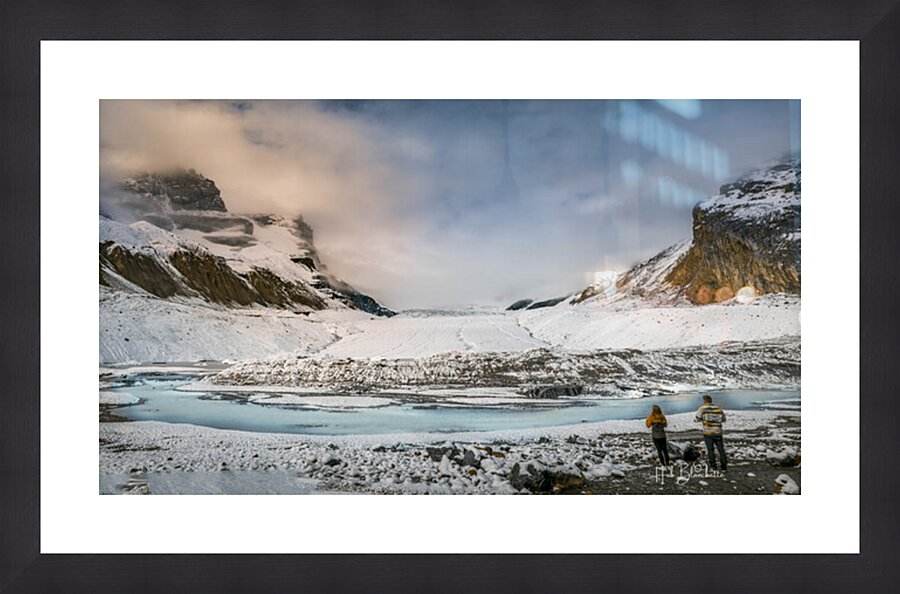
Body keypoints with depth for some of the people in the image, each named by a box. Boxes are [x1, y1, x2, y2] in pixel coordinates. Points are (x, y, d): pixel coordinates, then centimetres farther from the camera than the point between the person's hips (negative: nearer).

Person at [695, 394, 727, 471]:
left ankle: (713, 466, 2)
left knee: (710, 449, 5)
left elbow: (696, 419, -3)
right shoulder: (718, 409, 7)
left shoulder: (702, 409, -4)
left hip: (708, 432, -2)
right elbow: (723, 419, 19)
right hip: (718, 432, 3)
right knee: (721, 449, 11)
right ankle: (724, 465, 5)